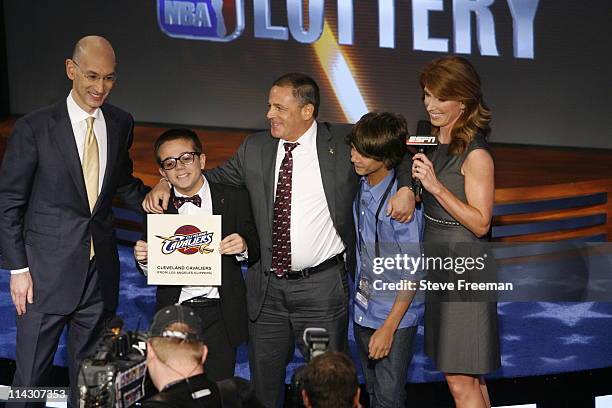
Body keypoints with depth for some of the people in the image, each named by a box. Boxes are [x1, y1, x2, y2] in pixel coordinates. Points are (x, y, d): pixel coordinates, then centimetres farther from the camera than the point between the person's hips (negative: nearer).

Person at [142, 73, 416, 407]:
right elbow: (215, 178, 15)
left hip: (323, 287, -3)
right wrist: (166, 183, 1)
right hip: (267, 287, 3)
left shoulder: (344, 142, -4)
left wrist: (407, 189, -10)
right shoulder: (255, 148, 5)